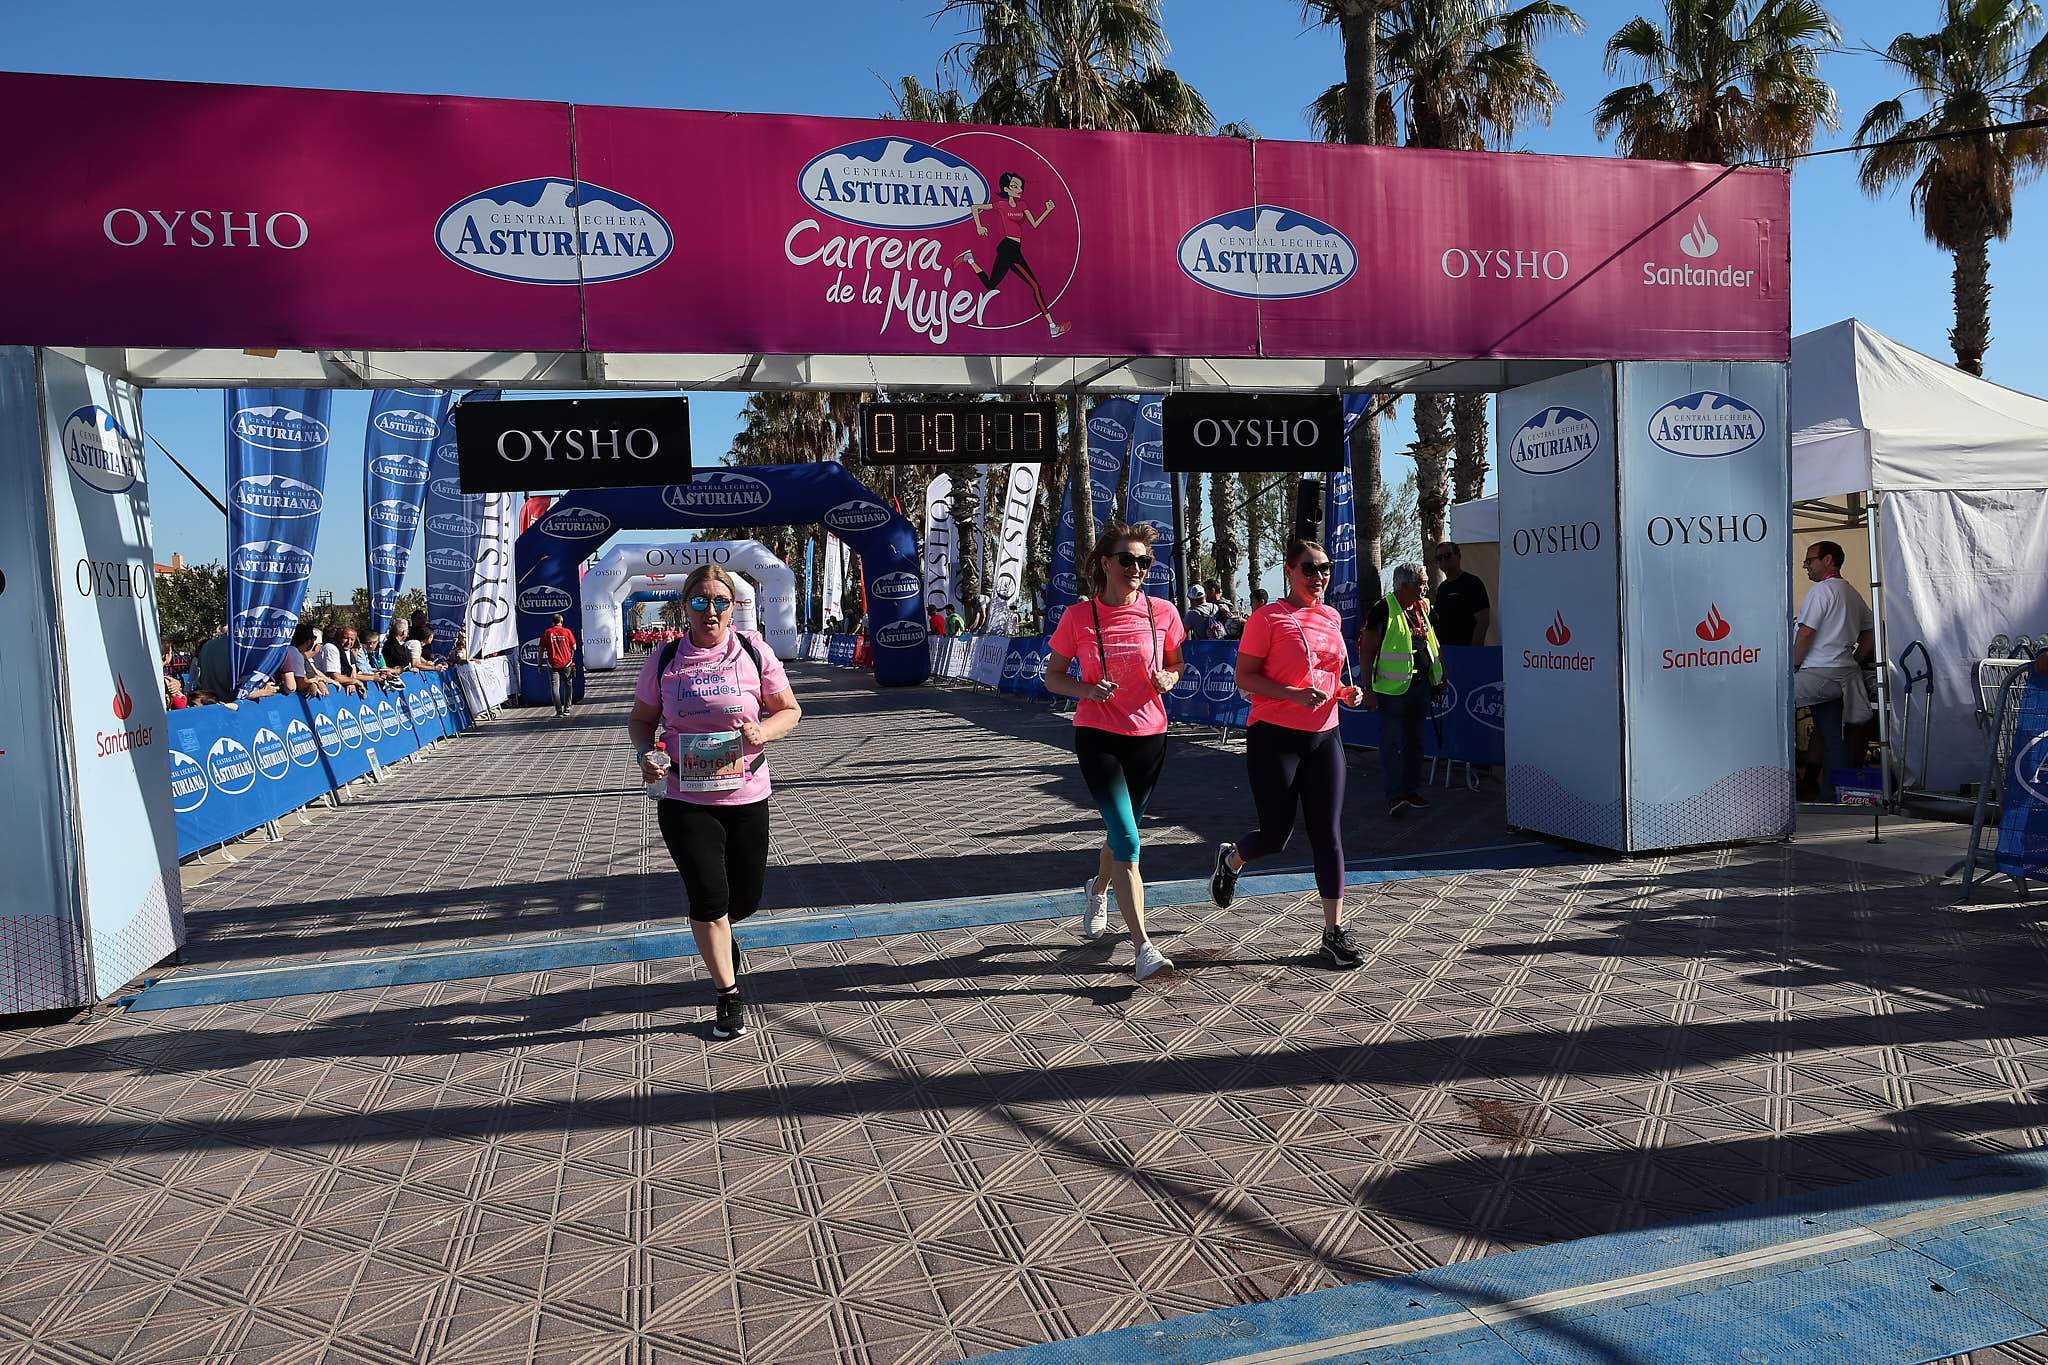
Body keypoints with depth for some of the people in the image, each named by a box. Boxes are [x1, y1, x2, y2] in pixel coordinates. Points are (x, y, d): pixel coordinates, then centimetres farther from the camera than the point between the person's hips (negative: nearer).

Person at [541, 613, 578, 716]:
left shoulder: (547, 632, 1)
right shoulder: (567, 631, 0)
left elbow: (541, 650, 3)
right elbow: (574, 647, 1)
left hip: (553, 664, 0)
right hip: (566, 664, 0)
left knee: (554, 687, 1)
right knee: (568, 686, 13)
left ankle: (559, 710, -5)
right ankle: (566, 709, 12)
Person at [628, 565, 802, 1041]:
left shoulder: (753, 652, -2)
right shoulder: (664, 660, -1)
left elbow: (790, 710, 4)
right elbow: (640, 719, 10)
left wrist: (763, 731, -17)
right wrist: (645, 753, -10)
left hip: (747, 799, 1)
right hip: (685, 801, -1)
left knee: (746, 899, 11)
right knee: (709, 896, -7)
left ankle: (717, 936, 50)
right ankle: (728, 996, 14)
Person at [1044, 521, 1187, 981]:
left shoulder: (1162, 612, -3)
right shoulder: (1078, 616, -7)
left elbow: (1177, 665, 12)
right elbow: (1053, 677, 2)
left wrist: (1168, 679, -11)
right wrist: (1087, 690, -17)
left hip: (1149, 737, 3)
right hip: (1097, 736, -3)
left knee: (1122, 831, 19)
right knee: (1128, 839, -14)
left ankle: (1097, 892, 51)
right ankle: (1144, 947, -11)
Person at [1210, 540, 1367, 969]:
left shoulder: (1331, 618, 12)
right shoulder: (1268, 617, -8)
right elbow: (1244, 678, -11)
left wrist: (1346, 692, 4)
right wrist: (1295, 694, -23)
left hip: (1324, 737, 6)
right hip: (1275, 738, -5)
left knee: (1329, 834, 3)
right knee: (1275, 835, 1)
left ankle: (1334, 932, 10)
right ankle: (1230, 860, 36)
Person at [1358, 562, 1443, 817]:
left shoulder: (1423, 608, 10)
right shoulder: (1383, 610, -11)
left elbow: (1434, 644, 22)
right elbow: (1366, 650, -12)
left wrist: (1440, 677, 18)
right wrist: (1369, 689, -15)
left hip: (1421, 687, 7)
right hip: (1392, 688, -7)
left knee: (1415, 740, 14)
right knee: (1392, 742, -4)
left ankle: (1412, 789, 23)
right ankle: (1394, 795, 1)